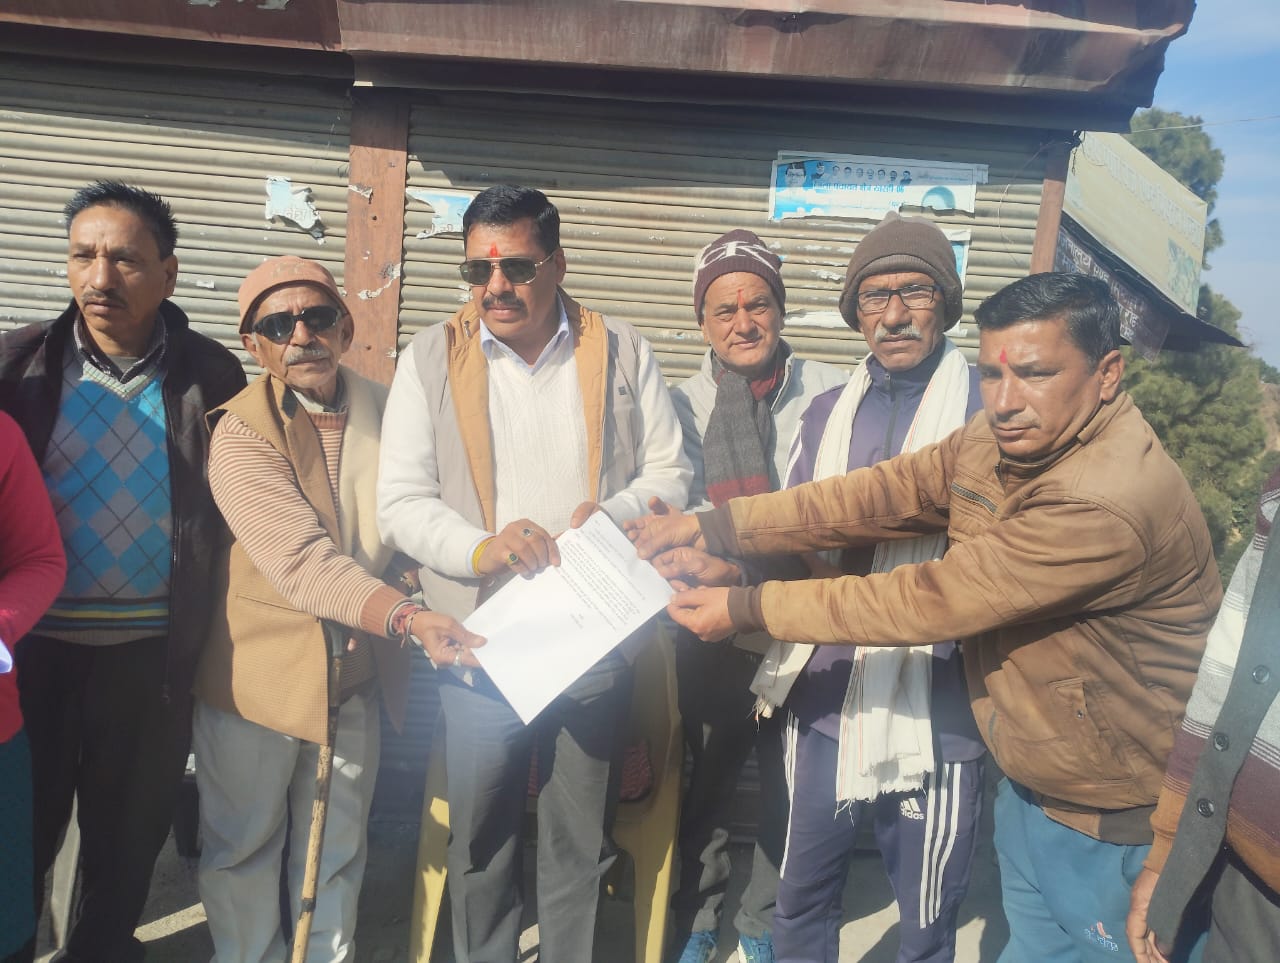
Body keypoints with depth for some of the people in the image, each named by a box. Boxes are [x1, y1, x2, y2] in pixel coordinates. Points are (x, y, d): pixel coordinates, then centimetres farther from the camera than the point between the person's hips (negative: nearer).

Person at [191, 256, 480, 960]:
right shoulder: (240, 432, -16)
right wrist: (409, 618, -41)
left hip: (357, 668, 4)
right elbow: (303, 561, -28)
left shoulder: (383, 409, -2)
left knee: (337, 848, 18)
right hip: (258, 671, -3)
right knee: (244, 844, 15)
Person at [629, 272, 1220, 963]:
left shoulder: (1110, 504, -33)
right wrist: (714, 527, -18)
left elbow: (928, 598, -30)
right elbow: (878, 495, -9)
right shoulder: (996, 443, -5)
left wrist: (747, 607, -22)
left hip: (1117, 826, -7)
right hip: (1029, 788, 7)